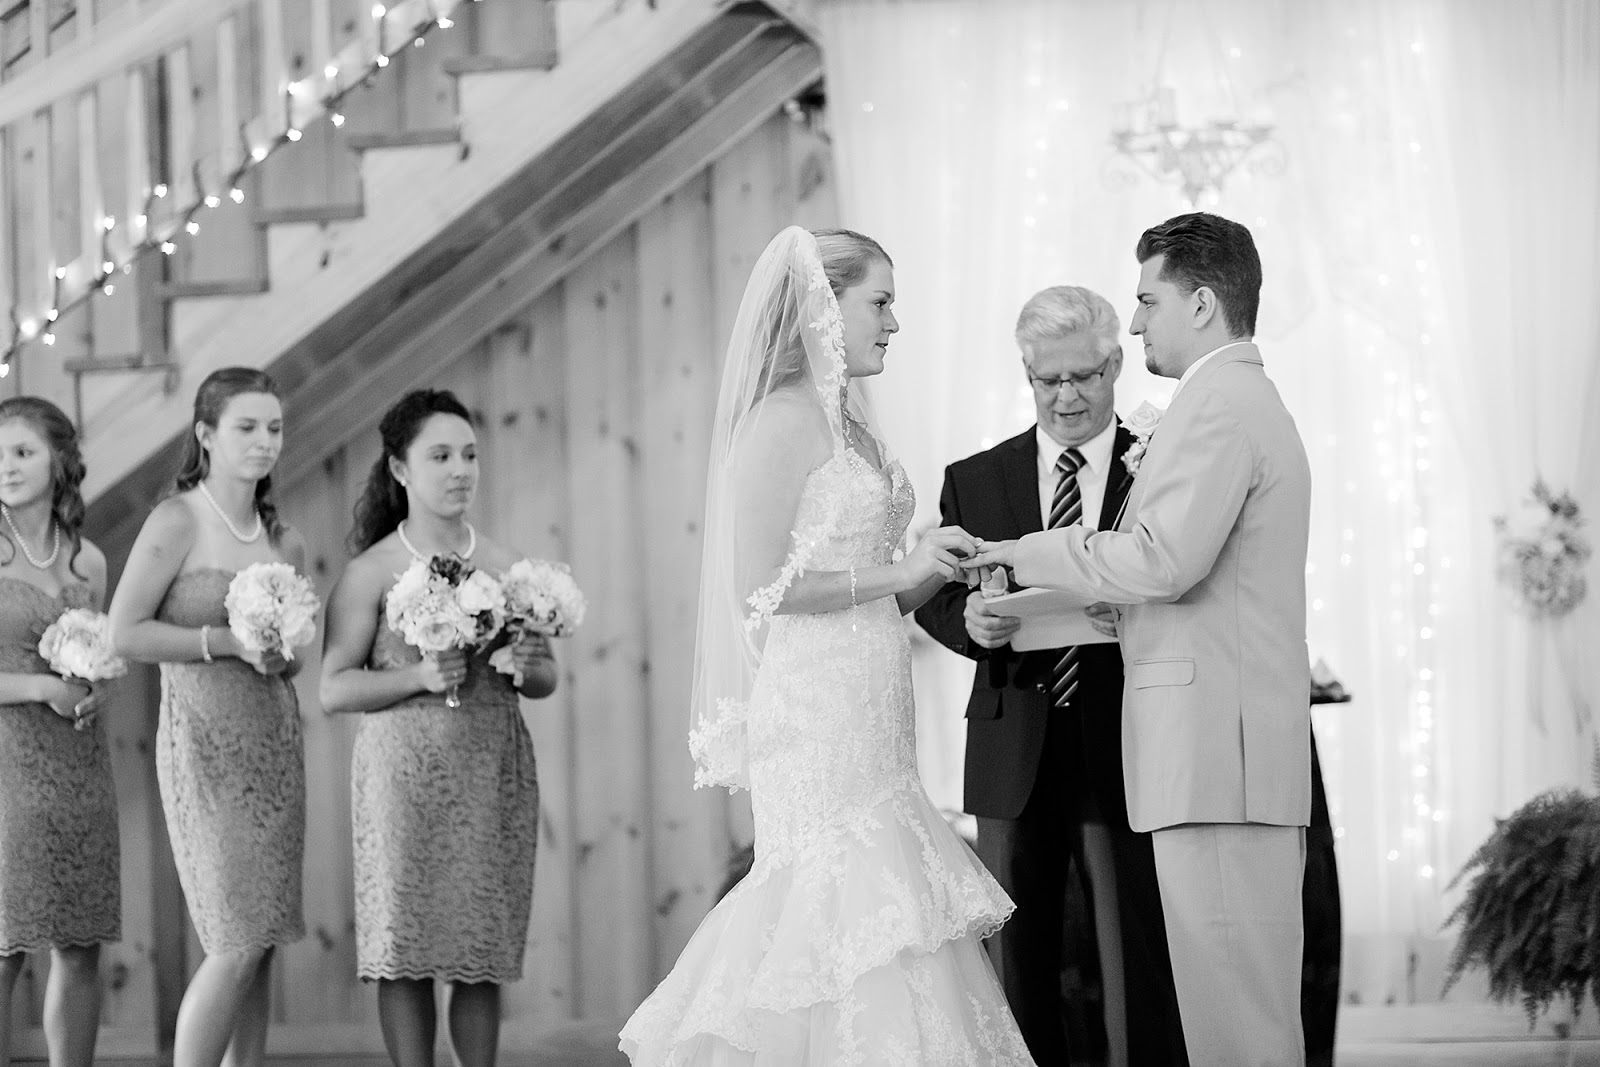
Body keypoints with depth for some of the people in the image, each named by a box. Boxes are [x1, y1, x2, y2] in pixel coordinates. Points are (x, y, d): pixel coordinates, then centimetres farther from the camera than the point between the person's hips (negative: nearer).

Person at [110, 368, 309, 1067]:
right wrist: (230, 642, -15)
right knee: (237, 943, -11)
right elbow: (125, 633, -12)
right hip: (205, 742, -6)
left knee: (261, 943, 6)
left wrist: (285, 652, -2)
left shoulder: (284, 540, 11)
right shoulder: (178, 522, -7)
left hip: (276, 742, 6)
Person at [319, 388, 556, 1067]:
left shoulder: (505, 566, 10)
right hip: (406, 774, -3)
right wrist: (420, 677, -16)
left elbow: (547, 676, 17)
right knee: (407, 951, -3)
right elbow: (333, 691, -3)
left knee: (484, 957, 2)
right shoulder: (372, 571, -1)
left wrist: (530, 669, -6)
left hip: (494, 775, 3)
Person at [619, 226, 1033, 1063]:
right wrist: (899, 575, -13)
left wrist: (939, 569, 5)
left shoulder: (846, 423, 17)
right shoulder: (781, 423, -10)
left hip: (867, 714, 9)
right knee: (851, 909, -10)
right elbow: (762, 585, -16)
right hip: (815, 707, -9)